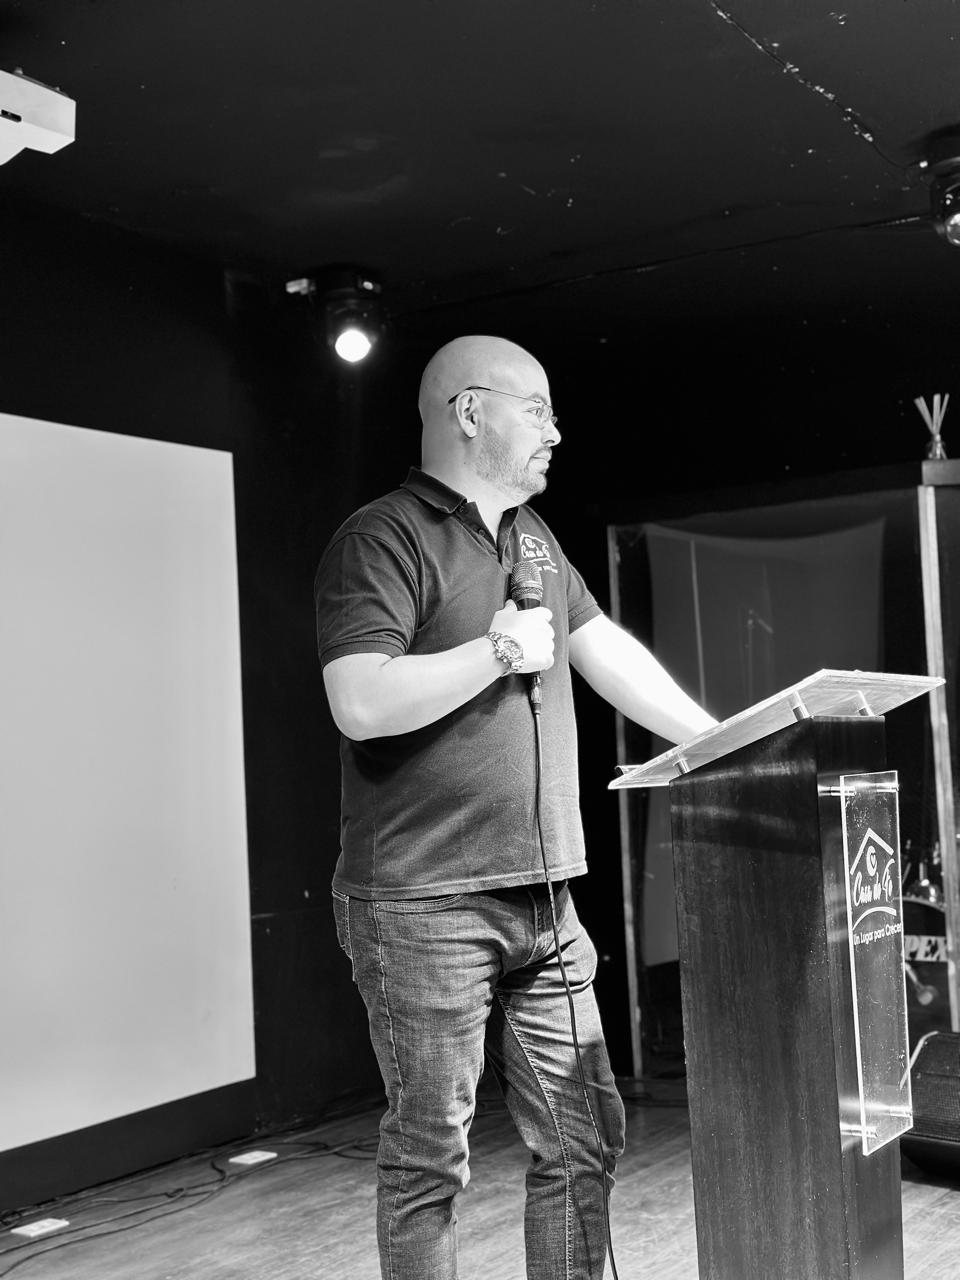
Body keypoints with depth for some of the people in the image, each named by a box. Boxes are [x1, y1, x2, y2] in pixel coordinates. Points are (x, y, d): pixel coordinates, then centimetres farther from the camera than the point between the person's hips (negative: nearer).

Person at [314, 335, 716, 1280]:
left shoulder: (533, 537, 17)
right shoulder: (382, 539, -9)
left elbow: (606, 651, 20)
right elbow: (362, 703, -22)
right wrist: (501, 650, -15)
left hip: (543, 901, 8)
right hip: (424, 907, -8)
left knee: (584, 1141, 12)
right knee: (429, 1160, 3)